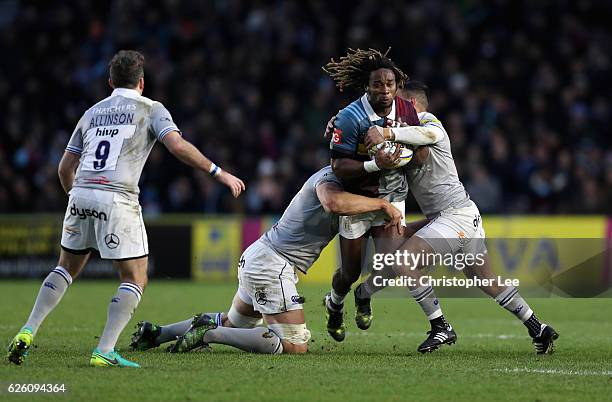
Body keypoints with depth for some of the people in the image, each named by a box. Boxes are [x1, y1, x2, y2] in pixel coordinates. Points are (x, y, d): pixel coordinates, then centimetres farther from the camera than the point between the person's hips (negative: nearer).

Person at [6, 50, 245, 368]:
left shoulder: (93, 112, 20)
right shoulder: (150, 109, 7)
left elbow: (65, 167, 21)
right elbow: (177, 146, -11)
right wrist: (219, 173, -5)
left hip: (81, 195, 5)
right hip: (117, 199, -5)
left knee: (66, 268, 22)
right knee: (135, 279, 3)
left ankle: (27, 333, 11)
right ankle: (104, 351, -10)